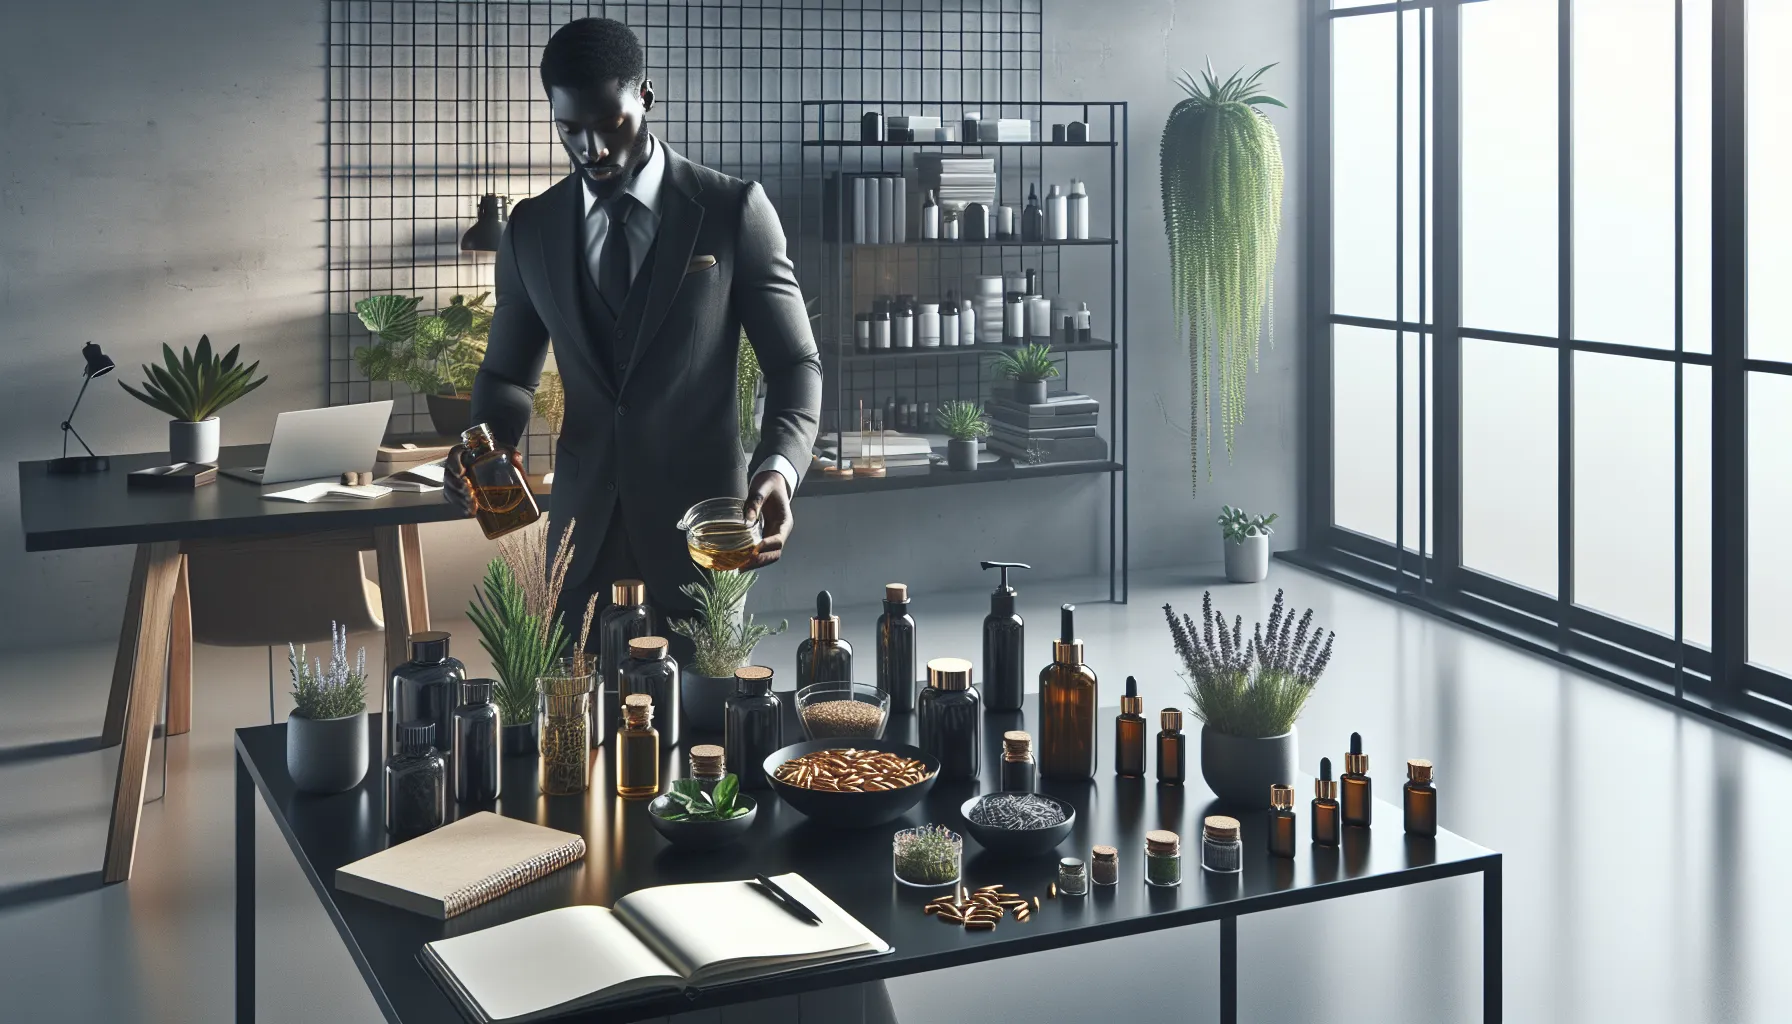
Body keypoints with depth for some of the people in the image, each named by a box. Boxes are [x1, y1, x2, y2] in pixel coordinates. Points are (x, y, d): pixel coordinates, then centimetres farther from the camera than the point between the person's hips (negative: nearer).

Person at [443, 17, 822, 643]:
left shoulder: (734, 211, -4)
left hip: (700, 528, -2)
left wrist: (778, 466, -21)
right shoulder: (531, 231, 7)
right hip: (584, 533, 3)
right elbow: (508, 373, 14)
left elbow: (794, 362, -2)